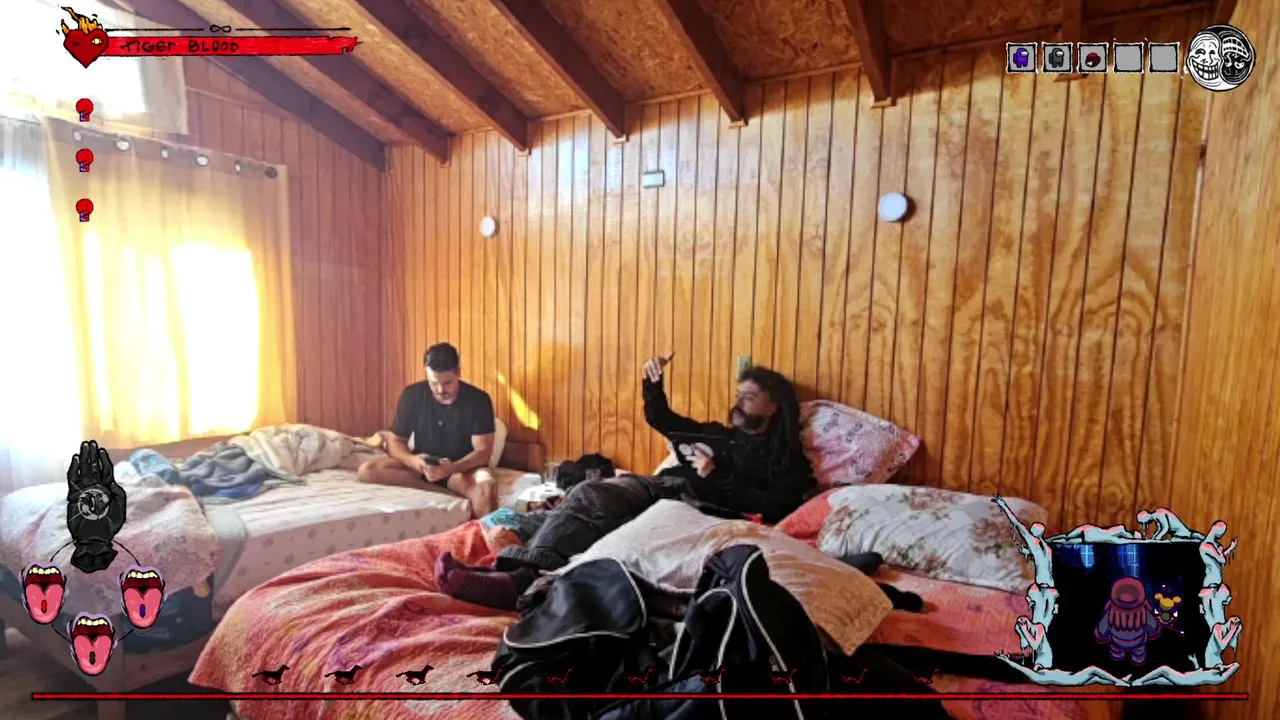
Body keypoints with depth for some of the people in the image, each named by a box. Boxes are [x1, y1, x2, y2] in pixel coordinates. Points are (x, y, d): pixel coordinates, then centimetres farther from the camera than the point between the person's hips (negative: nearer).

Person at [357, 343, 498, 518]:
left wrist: (451, 468, -36)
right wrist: (412, 461, -26)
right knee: (366, 470, -23)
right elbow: (394, 441, -2)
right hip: (422, 466, 5)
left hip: (463, 468, -4)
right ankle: (446, 491, -23)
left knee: (486, 488, -40)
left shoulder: (478, 400, -14)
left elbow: (483, 451, -17)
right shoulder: (412, 395, -6)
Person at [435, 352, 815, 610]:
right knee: (590, 494, -26)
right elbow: (660, 419, 37)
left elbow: (771, 509, -3)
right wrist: (653, 382, 19)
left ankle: (523, 583, -48)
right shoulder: (718, 433, 34)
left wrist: (716, 476, -11)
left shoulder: (789, 461, 16)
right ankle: (513, 570, -40)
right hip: (661, 487, 6)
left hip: (703, 508, -6)